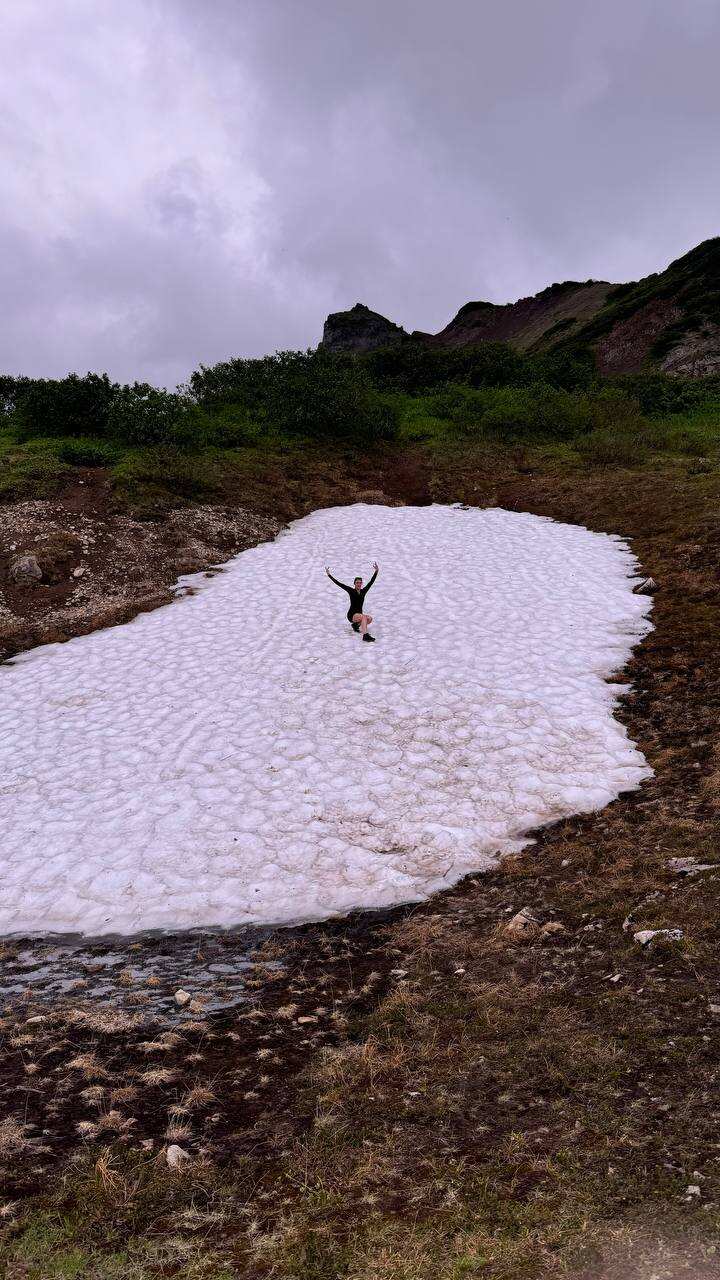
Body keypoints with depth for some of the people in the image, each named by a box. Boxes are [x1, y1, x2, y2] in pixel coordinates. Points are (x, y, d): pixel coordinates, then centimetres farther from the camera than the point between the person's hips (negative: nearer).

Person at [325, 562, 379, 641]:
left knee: (369, 618, -25)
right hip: (351, 615, -5)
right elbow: (339, 584, -5)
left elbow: (371, 582, 10)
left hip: (359, 615, 5)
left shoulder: (363, 591, 6)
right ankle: (365, 635, -46)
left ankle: (356, 624, 2)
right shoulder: (351, 591, -4)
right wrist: (329, 575, -8)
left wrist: (376, 571, 7)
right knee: (363, 617, -34)